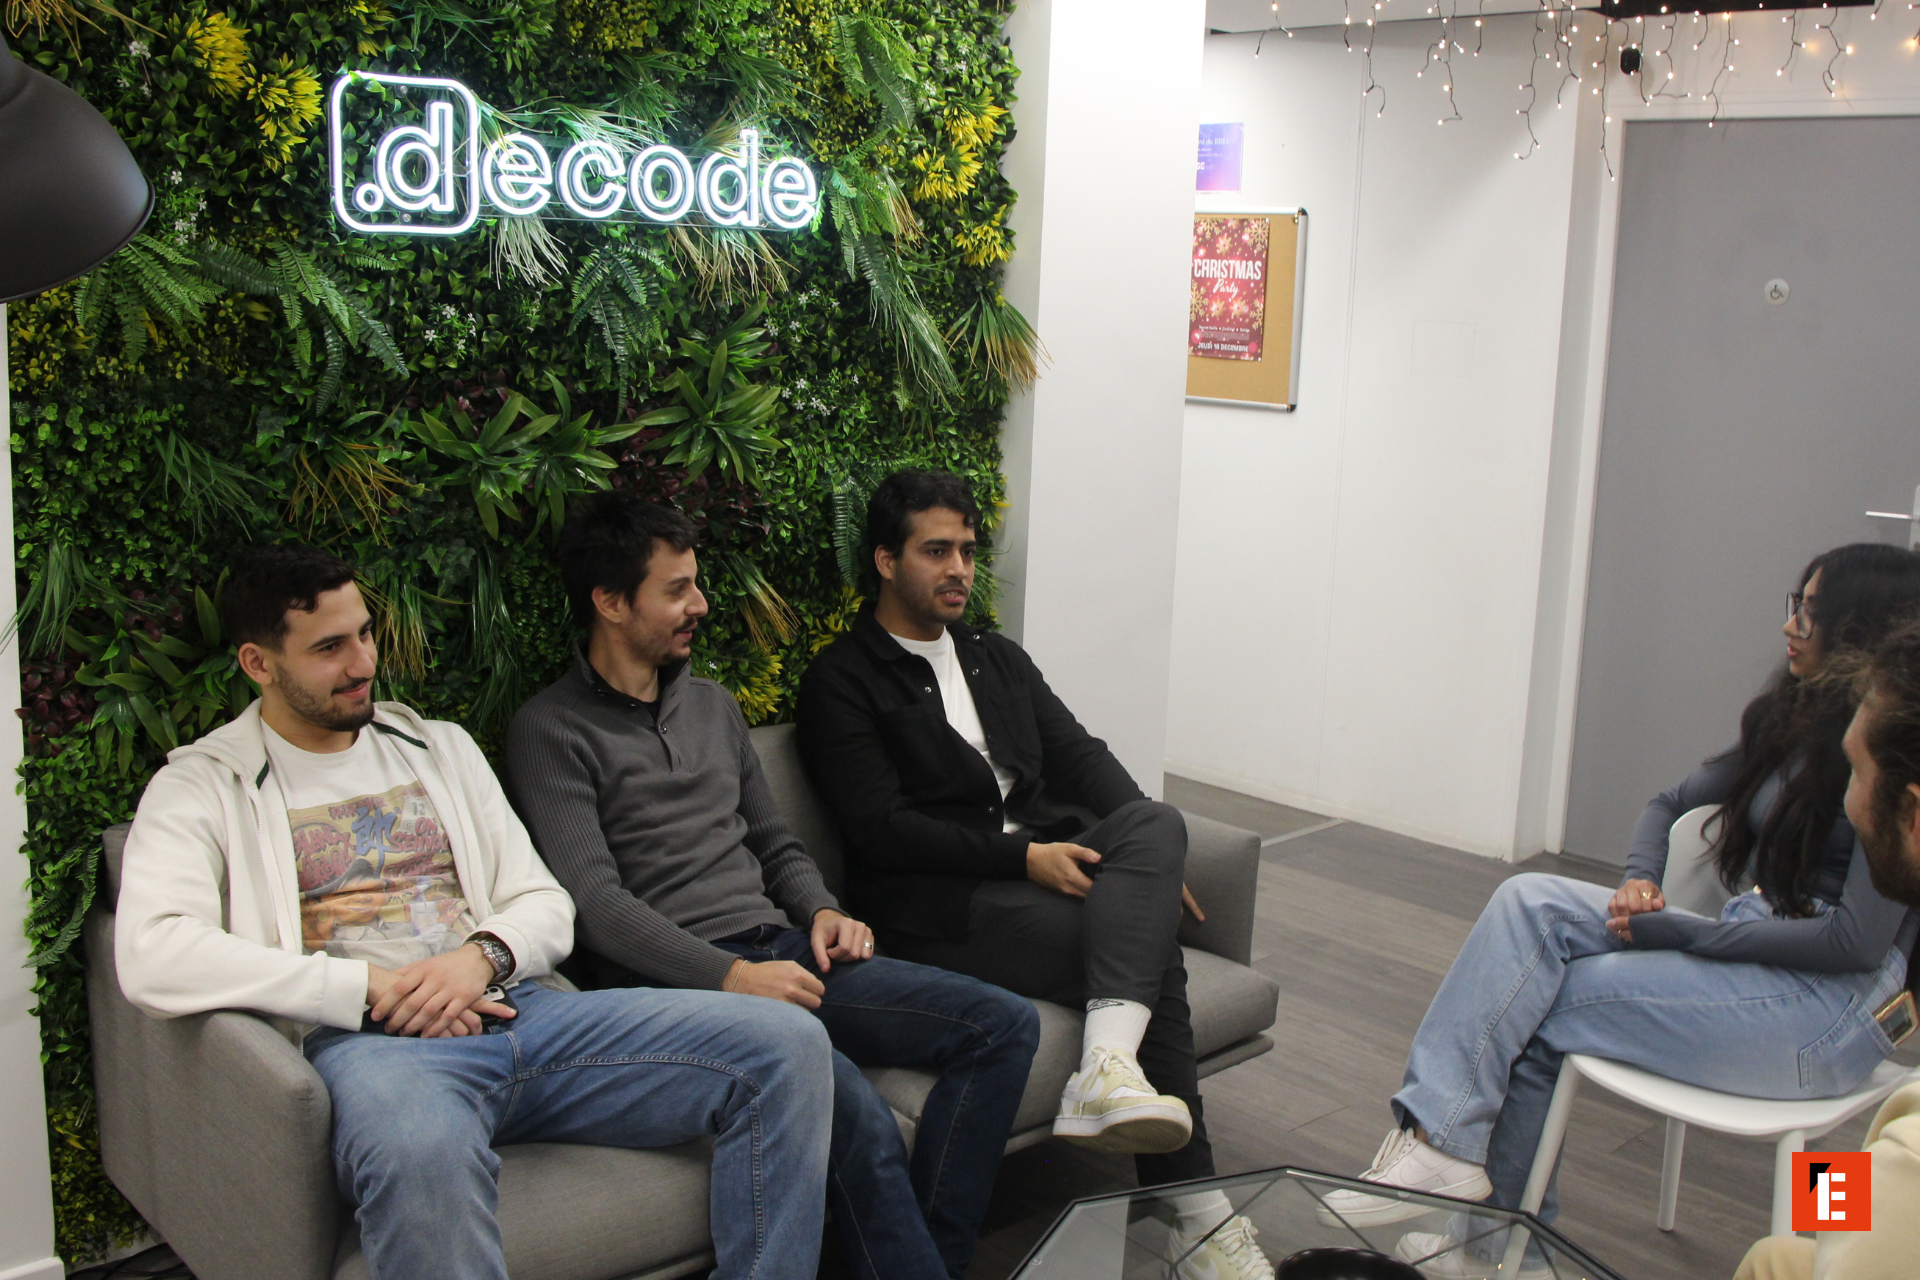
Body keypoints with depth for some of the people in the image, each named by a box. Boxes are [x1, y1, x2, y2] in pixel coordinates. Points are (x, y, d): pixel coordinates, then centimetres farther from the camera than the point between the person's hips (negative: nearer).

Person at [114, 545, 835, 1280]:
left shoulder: (440, 749, 24)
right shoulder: (203, 786, 9)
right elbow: (152, 960, -9)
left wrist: (484, 955, -6)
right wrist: (370, 987, -14)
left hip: (517, 1008, 5)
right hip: (367, 1040, -5)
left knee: (786, 1044, -16)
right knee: (423, 1153, -45)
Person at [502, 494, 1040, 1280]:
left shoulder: (715, 706, 21)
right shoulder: (551, 732, -1)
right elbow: (595, 901, -12)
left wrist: (821, 912, 4)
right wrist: (731, 976, -21)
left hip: (779, 952, 8)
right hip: (672, 982, -7)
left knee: (1005, 1024, -11)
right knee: (860, 1121, -34)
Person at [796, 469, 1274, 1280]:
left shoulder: (999, 658, 24)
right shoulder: (841, 682, 1)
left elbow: (1079, 757, 14)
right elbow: (882, 828, -10)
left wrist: (1147, 858, -5)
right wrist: (1023, 856, -19)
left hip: (1047, 862, 6)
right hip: (939, 905, -6)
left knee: (1155, 821, -28)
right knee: (1152, 954, -26)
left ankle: (1109, 1068, -42)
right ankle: (1192, 1209, -23)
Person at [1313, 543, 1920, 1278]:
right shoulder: (1794, 723, 13)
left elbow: (1858, 942, -20)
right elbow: (1670, 804, 22)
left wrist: (1683, 931, -16)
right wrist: (1640, 880, 0)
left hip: (1832, 1005, -8)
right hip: (1748, 943, 8)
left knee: (1535, 1006, -17)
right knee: (1531, 902, -15)